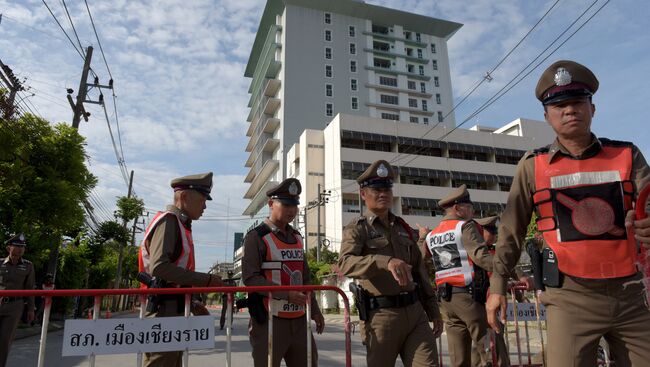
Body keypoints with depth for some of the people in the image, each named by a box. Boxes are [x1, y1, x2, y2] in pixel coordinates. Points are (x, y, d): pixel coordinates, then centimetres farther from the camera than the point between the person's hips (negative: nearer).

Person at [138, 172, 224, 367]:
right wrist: (206, 279, -21)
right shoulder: (168, 221, -10)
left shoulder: (180, 225, 19)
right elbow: (159, 267, -24)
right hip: (164, 311, -10)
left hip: (173, 311, 10)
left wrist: (193, 303, 15)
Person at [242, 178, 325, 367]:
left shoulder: (297, 237, 14)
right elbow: (250, 278, -17)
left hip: (299, 319, 7)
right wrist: (287, 294, -23)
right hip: (270, 321, -6)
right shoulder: (256, 237, -8)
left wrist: (315, 310, 15)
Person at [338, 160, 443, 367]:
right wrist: (386, 262, -38)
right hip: (381, 316, -5)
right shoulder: (357, 229, -4)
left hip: (415, 312, 5)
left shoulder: (404, 228, 15)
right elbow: (345, 263, -24)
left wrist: (433, 311, 17)